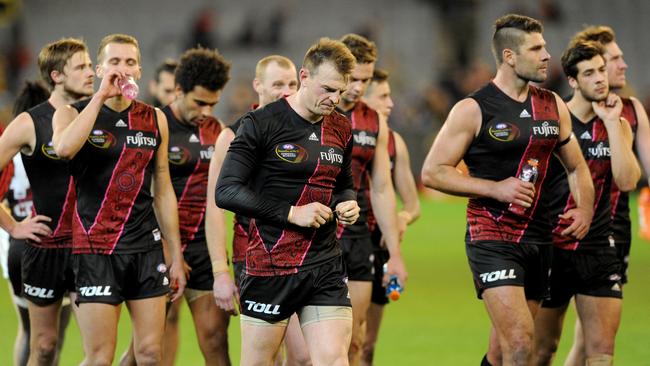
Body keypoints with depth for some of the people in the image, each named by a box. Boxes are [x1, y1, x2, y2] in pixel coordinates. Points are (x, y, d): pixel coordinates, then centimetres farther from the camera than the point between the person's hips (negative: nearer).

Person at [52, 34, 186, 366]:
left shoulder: (155, 120, 11)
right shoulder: (74, 114, -1)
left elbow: (163, 192, 15)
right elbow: (64, 148, -26)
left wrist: (176, 257, 12)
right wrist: (101, 96, -19)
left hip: (146, 247, 4)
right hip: (95, 248, -4)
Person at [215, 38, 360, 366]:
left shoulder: (341, 130, 10)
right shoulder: (261, 123, -7)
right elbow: (226, 191, -13)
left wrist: (347, 204, 2)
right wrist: (291, 213, -17)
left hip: (325, 265, 4)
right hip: (268, 265, -4)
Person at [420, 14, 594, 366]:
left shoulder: (553, 106, 11)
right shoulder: (473, 109, -8)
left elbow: (577, 167, 23)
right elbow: (432, 172, -8)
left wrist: (585, 208, 3)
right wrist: (496, 188, -16)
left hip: (538, 240, 6)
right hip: (492, 240, -6)